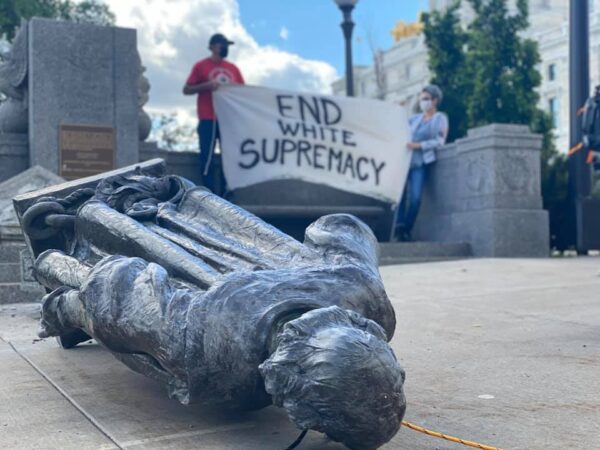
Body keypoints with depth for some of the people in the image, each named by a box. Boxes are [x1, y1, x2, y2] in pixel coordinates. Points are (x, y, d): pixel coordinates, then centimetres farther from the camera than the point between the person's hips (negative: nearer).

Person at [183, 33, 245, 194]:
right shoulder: (201, 66, 3)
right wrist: (207, 85, -14)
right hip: (208, 120, -4)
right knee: (207, 158, -5)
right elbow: (186, 90, 1)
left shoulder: (233, 68, 15)